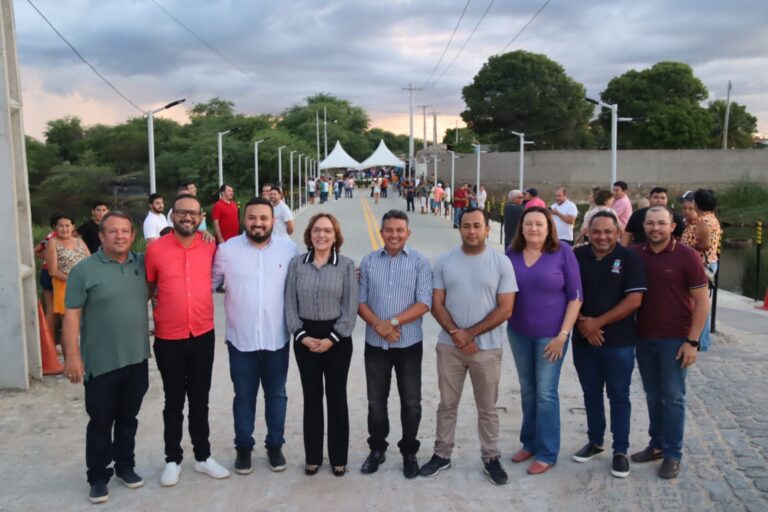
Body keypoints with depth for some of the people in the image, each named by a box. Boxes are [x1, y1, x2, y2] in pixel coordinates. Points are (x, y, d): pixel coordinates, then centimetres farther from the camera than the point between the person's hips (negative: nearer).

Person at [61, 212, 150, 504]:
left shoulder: (142, 263, 4)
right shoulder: (84, 270, -8)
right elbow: (71, 315, -9)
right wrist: (72, 355, -15)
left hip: (137, 359, 4)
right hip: (101, 363, -4)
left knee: (128, 419, 18)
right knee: (101, 423, 8)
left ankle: (125, 466, 34)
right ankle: (98, 476, 23)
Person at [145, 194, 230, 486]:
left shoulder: (210, 247, -2)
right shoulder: (155, 250, -8)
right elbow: (147, 290, 4)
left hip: (203, 336, 2)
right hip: (169, 339, -2)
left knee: (200, 399, 14)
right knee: (174, 402, 11)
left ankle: (203, 456, 29)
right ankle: (173, 460, 27)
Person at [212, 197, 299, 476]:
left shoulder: (289, 249, -4)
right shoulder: (227, 250, -5)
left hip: (277, 339, 1)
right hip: (240, 340, 0)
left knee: (276, 395, 14)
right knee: (244, 397, 13)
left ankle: (275, 446, 32)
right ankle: (243, 448, 30)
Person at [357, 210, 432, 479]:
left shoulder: (420, 262, -6)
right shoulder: (369, 261, 2)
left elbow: (424, 303, -11)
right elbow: (360, 300, 2)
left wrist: (394, 322, -20)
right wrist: (378, 324, -14)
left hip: (409, 344, -2)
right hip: (375, 343, 2)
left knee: (411, 402, 9)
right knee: (376, 400, 13)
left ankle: (409, 452, 27)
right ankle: (377, 449, 31)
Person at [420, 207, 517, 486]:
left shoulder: (501, 262, -5)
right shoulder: (444, 261, 0)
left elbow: (505, 308, -8)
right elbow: (436, 304, -1)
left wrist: (470, 333, -13)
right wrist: (456, 334, -14)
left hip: (487, 347, -1)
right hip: (449, 345, 2)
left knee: (487, 408, 12)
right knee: (447, 404, 13)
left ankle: (491, 458, 27)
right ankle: (441, 454, 28)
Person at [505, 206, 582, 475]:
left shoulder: (563, 252, -11)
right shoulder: (512, 253, -1)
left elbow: (575, 296, -9)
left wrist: (563, 334, -12)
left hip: (550, 334, -4)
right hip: (518, 333, 4)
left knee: (546, 392, 2)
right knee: (527, 389, 15)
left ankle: (547, 453, 17)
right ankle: (529, 442, 32)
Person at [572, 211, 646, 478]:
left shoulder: (629, 259, -7)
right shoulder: (577, 256, 1)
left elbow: (634, 299, -13)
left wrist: (598, 322, -15)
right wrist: (582, 322, -11)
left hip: (619, 342, -3)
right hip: (583, 339, 3)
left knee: (618, 396, 7)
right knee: (591, 393, 15)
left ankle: (621, 451, 19)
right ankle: (595, 441, 32)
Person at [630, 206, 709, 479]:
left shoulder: (687, 256, -9)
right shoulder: (634, 255, 0)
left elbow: (702, 302, -8)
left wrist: (692, 341, -12)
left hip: (675, 339, -3)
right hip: (643, 337, 4)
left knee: (673, 397, 4)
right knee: (653, 395, 14)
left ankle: (673, 454, 16)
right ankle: (657, 444, 27)